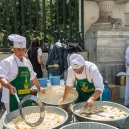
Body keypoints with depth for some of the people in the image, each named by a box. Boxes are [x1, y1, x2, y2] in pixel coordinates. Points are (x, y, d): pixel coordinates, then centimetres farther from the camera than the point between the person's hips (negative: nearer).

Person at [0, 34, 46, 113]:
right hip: (13, 98, -6)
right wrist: (10, 87, -36)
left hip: (26, 97, 7)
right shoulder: (7, 62, -11)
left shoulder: (27, 62, 11)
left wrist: (39, 87, 24)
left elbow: (33, 76, 22)